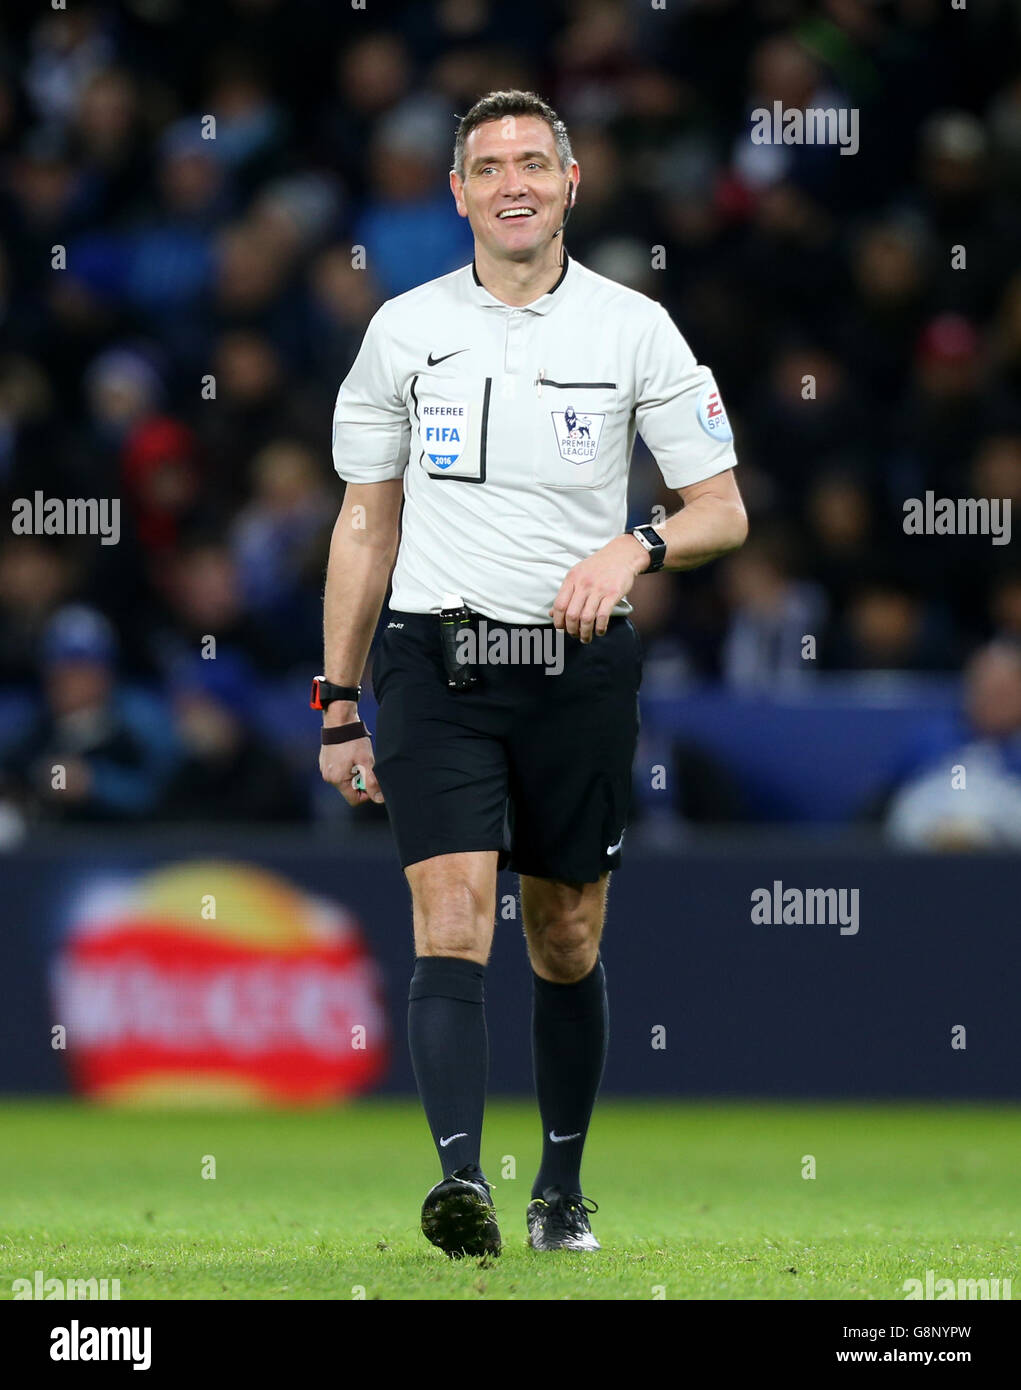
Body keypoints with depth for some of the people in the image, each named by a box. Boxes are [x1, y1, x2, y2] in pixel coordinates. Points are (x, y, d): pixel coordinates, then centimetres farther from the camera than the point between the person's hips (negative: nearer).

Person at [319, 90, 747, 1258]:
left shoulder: (635, 329, 1)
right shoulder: (404, 330, 5)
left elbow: (723, 512, 3)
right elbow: (364, 524, 12)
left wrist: (635, 548, -19)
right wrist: (338, 706, 9)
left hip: (579, 667, 0)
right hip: (435, 664, 0)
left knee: (567, 942, 9)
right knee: (450, 919, -16)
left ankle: (561, 1187, 24)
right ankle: (460, 1175, -27)